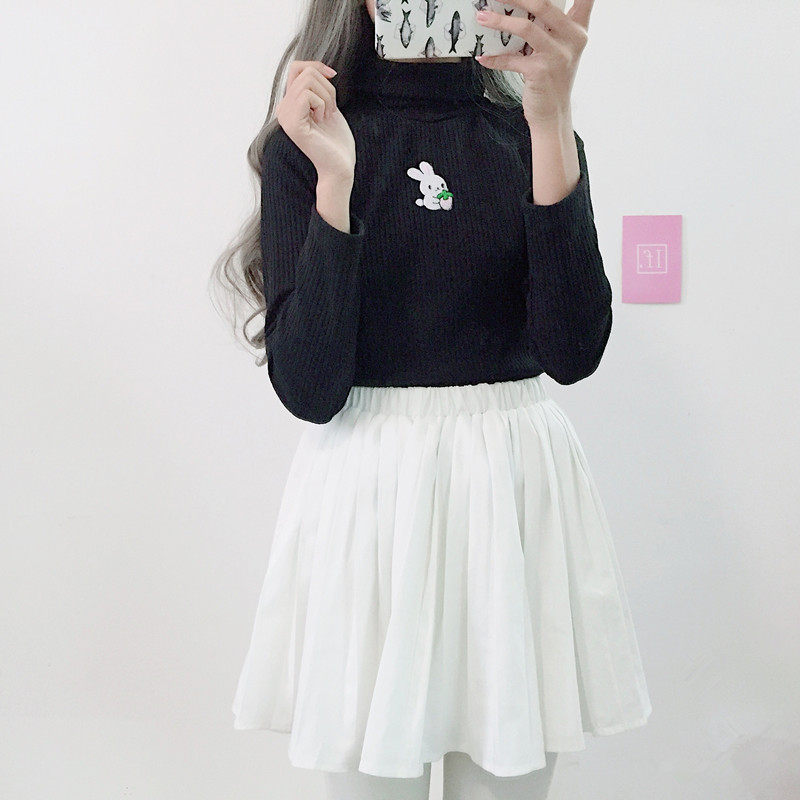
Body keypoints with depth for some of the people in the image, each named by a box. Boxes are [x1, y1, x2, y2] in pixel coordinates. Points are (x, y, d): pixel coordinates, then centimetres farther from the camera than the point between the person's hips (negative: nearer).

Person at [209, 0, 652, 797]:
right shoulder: (305, 141, -2)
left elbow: (572, 352, -14)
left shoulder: (529, 137, 3)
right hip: (367, 497, -1)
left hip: (517, 490, 2)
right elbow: (308, 390, -13)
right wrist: (336, 182, -21)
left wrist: (552, 123, -20)